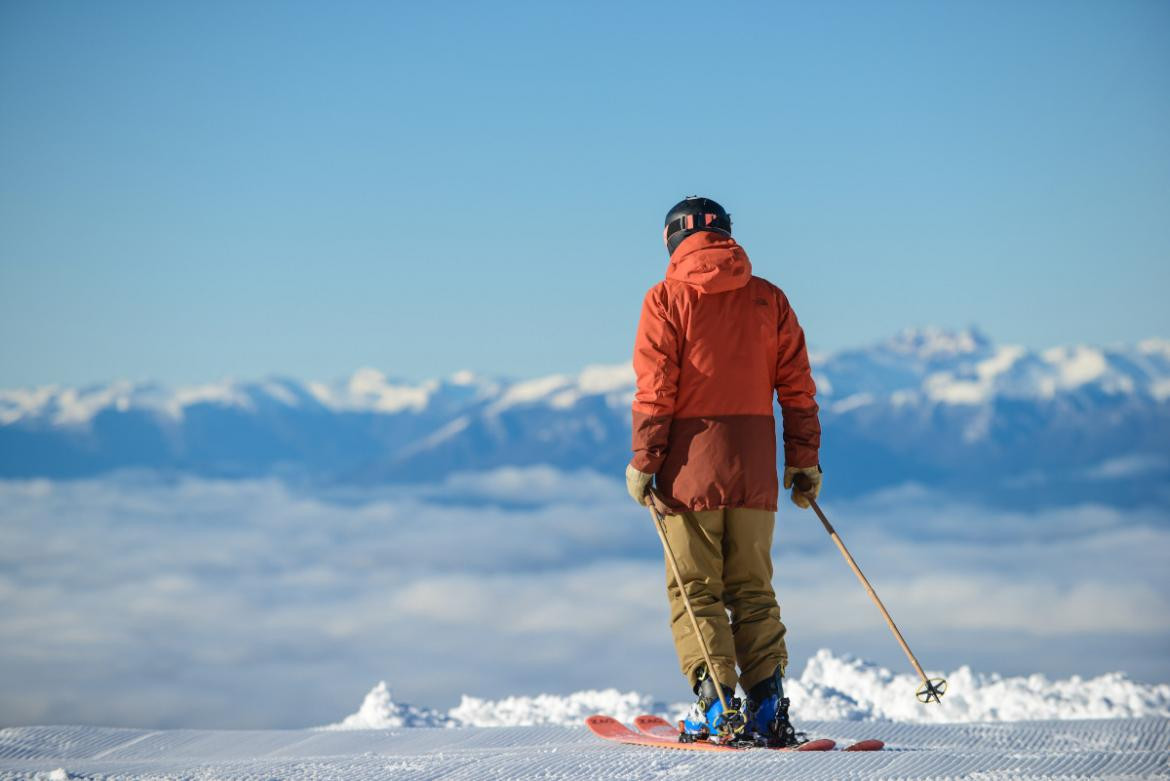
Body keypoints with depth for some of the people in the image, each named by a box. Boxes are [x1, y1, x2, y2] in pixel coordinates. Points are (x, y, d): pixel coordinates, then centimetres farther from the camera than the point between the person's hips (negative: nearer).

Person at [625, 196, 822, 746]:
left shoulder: (668, 298, -3)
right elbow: (797, 387, 6)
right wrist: (804, 459, 11)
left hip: (692, 462, -3)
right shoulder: (768, 298, 8)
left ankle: (715, 703, -9)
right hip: (755, 465, 3)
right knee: (752, 589, 10)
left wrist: (644, 463, -4)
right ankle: (766, 704, 0)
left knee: (696, 590, 2)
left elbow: (655, 391, -8)